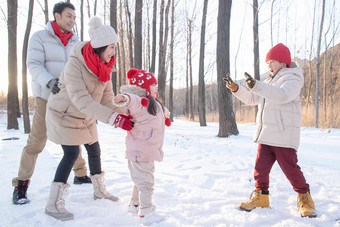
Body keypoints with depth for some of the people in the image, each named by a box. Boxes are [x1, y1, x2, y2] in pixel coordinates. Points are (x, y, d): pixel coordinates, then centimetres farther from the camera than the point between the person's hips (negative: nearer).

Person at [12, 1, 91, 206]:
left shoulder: (75, 42, 13)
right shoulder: (40, 37, -1)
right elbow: (34, 64, -10)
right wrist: (50, 82, -27)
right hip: (47, 97, -5)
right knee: (37, 141, -9)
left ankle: (81, 174, 29)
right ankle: (21, 186, 0)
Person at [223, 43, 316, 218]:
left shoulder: (292, 79, -5)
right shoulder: (269, 81, 23)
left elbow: (283, 95, -27)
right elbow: (251, 99, 26)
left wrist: (256, 86, -35)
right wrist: (236, 89, 10)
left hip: (284, 135, -8)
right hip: (266, 135, 8)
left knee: (290, 168, -4)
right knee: (261, 166, 5)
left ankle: (304, 197, 15)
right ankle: (261, 196, 17)